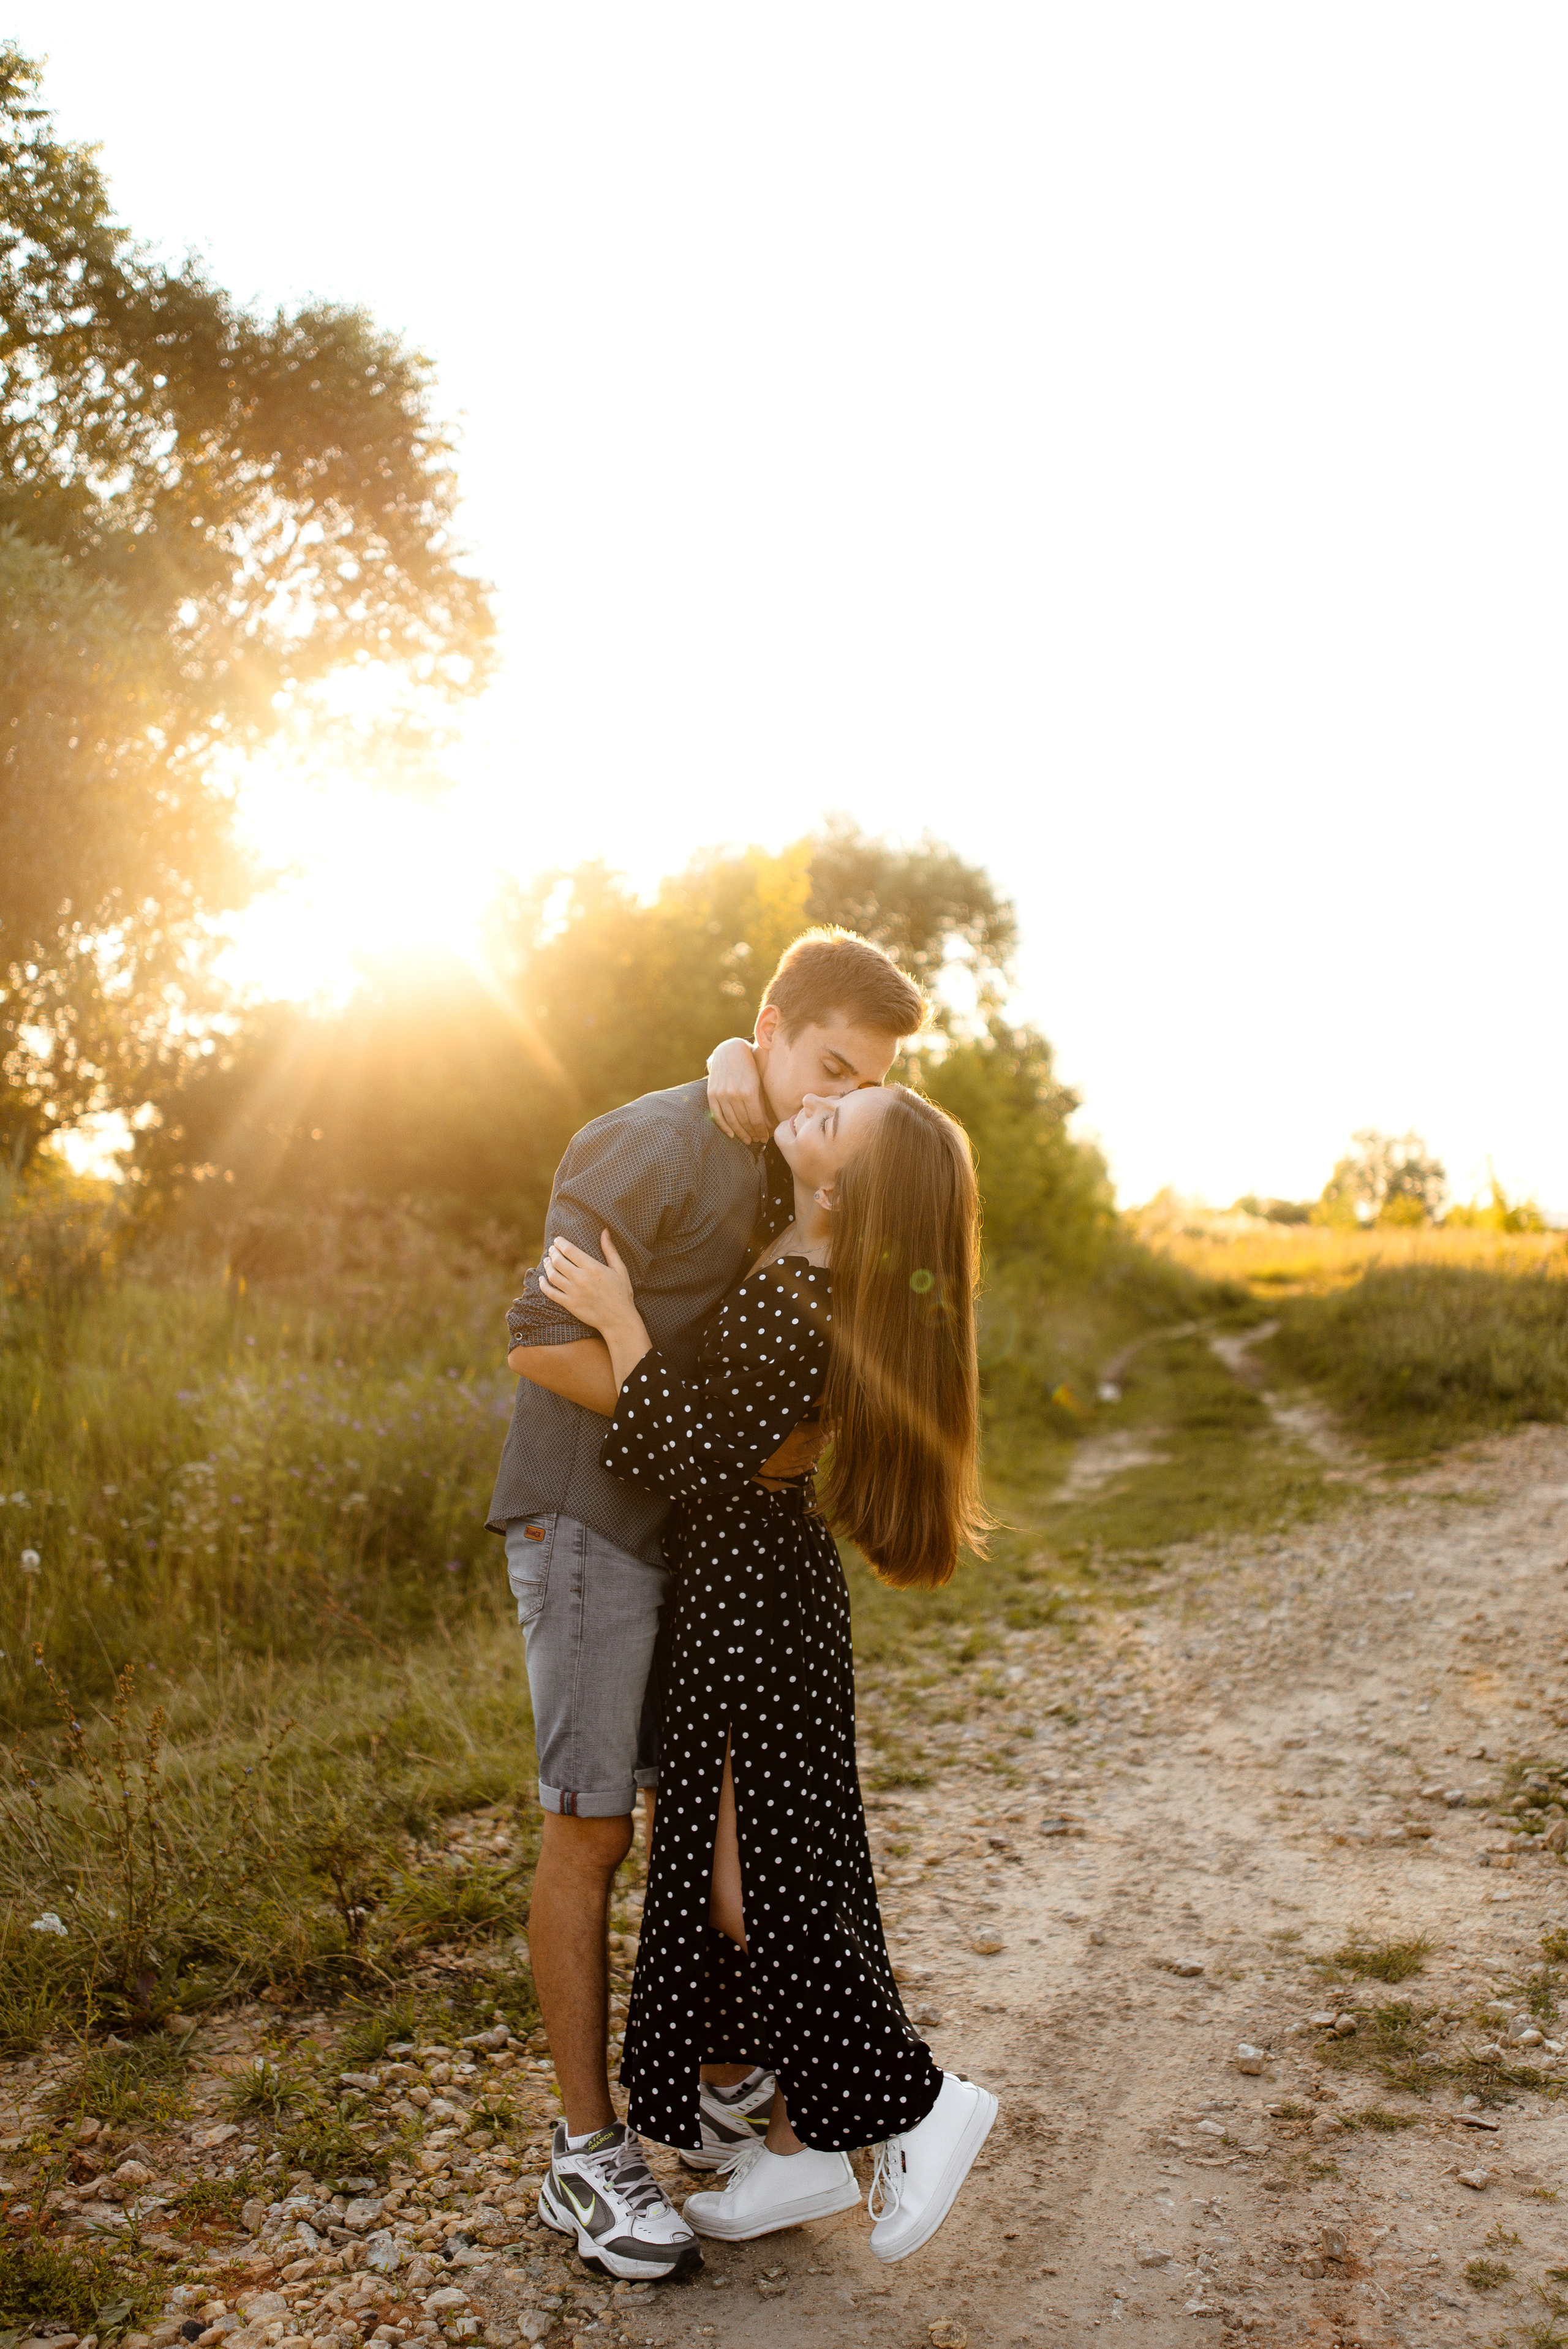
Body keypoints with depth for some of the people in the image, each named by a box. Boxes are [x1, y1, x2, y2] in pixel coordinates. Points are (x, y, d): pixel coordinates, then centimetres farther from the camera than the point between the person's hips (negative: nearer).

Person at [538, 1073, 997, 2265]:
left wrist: (621, 1322, -24)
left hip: (755, 1599, -9)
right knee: (758, 1868, 15)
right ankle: (800, 2145, 27)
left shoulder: (790, 1311, -26)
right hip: (751, 1591, 9)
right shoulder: (809, 1276, 1)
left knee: (750, 1881, 1)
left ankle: (922, 2101, 17)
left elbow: (685, 1464, -24)